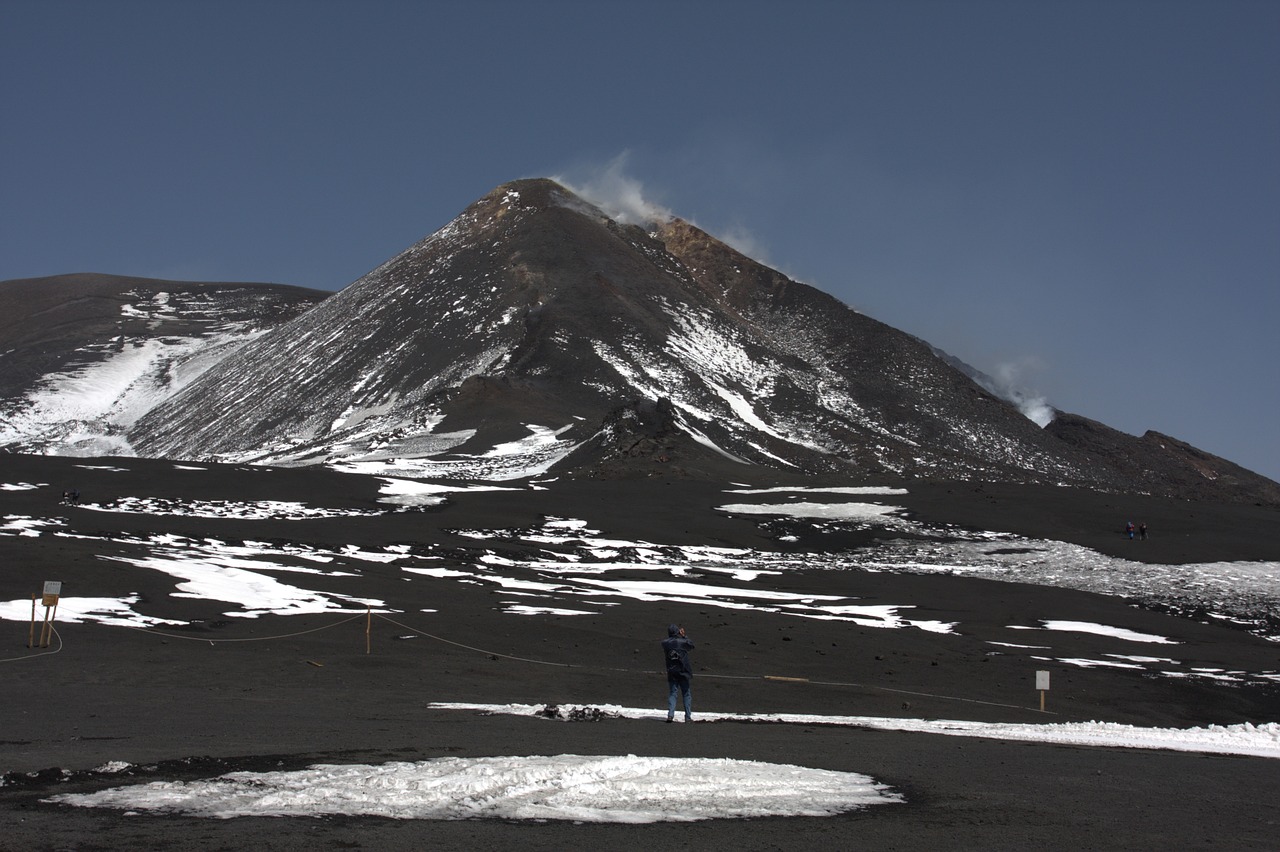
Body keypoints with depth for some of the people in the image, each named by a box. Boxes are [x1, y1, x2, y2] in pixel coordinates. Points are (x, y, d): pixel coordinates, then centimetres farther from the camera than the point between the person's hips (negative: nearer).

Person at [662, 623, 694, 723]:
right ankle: (688, 716, 6)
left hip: (671, 672, 2)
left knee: (672, 693, 6)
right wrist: (684, 636, 17)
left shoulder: (665, 643, -4)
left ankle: (670, 715, -10)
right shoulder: (683, 642, -10)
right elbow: (691, 645, 9)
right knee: (687, 694, 8)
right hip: (684, 673, -2)